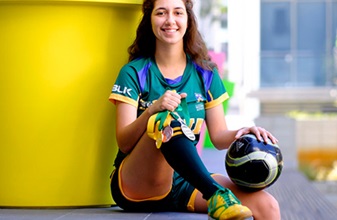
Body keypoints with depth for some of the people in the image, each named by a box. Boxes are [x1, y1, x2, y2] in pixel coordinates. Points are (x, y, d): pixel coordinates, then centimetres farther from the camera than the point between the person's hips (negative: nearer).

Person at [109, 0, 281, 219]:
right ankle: (216, 195, -41)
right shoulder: (134, 73, 0)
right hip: (136, 187, -3)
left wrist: (241, 133, -13)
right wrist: (152, 110, -27)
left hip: (185, 183, 3)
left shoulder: (205, 72, 10)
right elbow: (123, 143, -8)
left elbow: (218, 136, 10)